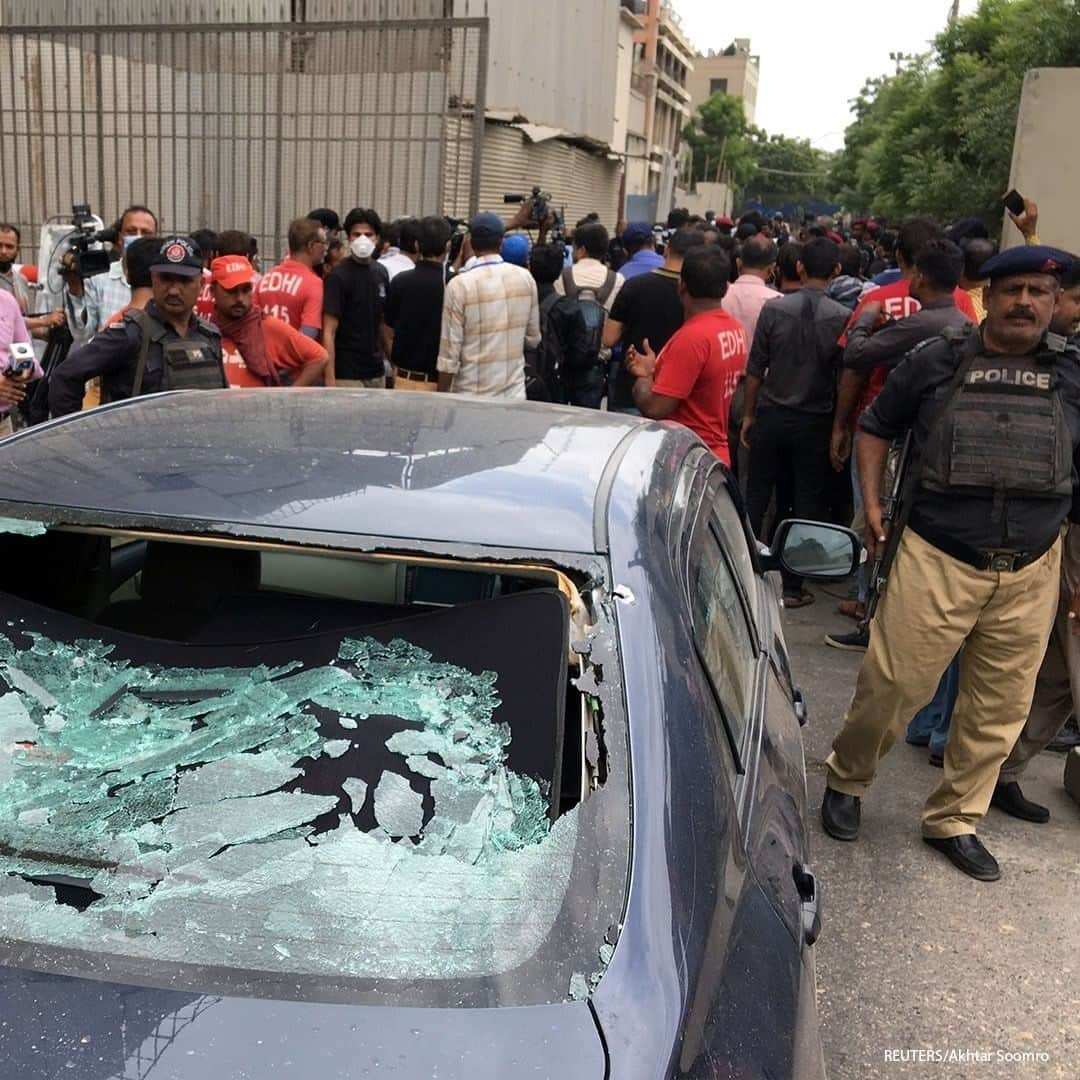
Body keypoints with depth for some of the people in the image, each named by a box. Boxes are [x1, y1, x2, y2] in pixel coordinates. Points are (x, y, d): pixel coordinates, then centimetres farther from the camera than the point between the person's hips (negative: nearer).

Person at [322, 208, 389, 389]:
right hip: (347, 375, -6)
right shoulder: (338, 276, -9)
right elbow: (329, 332, -12)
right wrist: (329, 379, -18)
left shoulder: (381, 272, 9)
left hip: (377, 372, 6)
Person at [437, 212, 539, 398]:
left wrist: (442, 397, 1)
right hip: (515, 392, 3)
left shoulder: (459, 285, -11)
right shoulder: (525, 278, 0)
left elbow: (449, 352, -9)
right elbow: (533, 339, 10)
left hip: (471, 395, -3)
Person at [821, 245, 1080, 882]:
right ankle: (846, 780, 27)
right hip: (936, 560, -2)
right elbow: (876, 428, 12)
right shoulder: (937, 363, 2)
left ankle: (955, 819, 28)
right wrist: (872, 504, 0)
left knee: (1001, 706, 10)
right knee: (895, 686, 1)